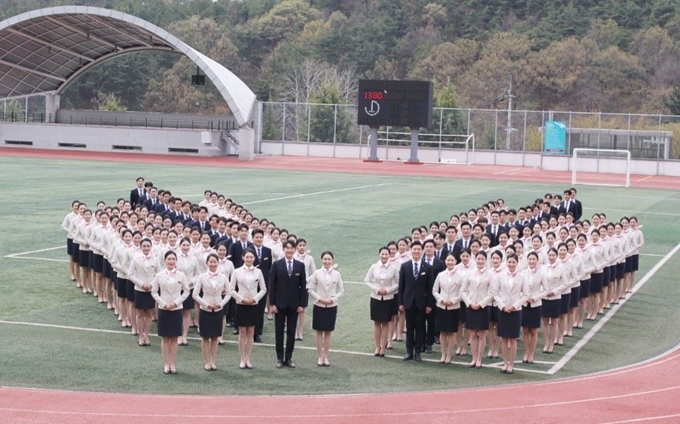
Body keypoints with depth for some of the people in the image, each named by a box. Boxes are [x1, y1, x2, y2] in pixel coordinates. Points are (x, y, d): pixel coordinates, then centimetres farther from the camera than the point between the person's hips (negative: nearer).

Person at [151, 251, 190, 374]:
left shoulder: (181, 275, -2)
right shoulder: (159, 276, -3)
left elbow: (187, 291, 2)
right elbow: (154, 292, 1)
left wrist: (176, 302, -9)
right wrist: (164, 304, -10)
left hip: (177, 309, 1)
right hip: (163, 309, -1)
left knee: (174, 338, 5)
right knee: (165, 338, 5)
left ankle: (172, 364, 13)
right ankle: (166, 364, 12)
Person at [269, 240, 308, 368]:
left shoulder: (300, 266, 2)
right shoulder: (277, 265, -1)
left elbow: (303, 286, 3)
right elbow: (272, 285, -1)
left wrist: (302, 304, -3)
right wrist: (272, 303, -7)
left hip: (294, 304, 1)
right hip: (280, 304, -1)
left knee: (291, 332, 6)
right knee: (279, 332, 5)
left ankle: (288, 358, 14)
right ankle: (279, 358, 13)